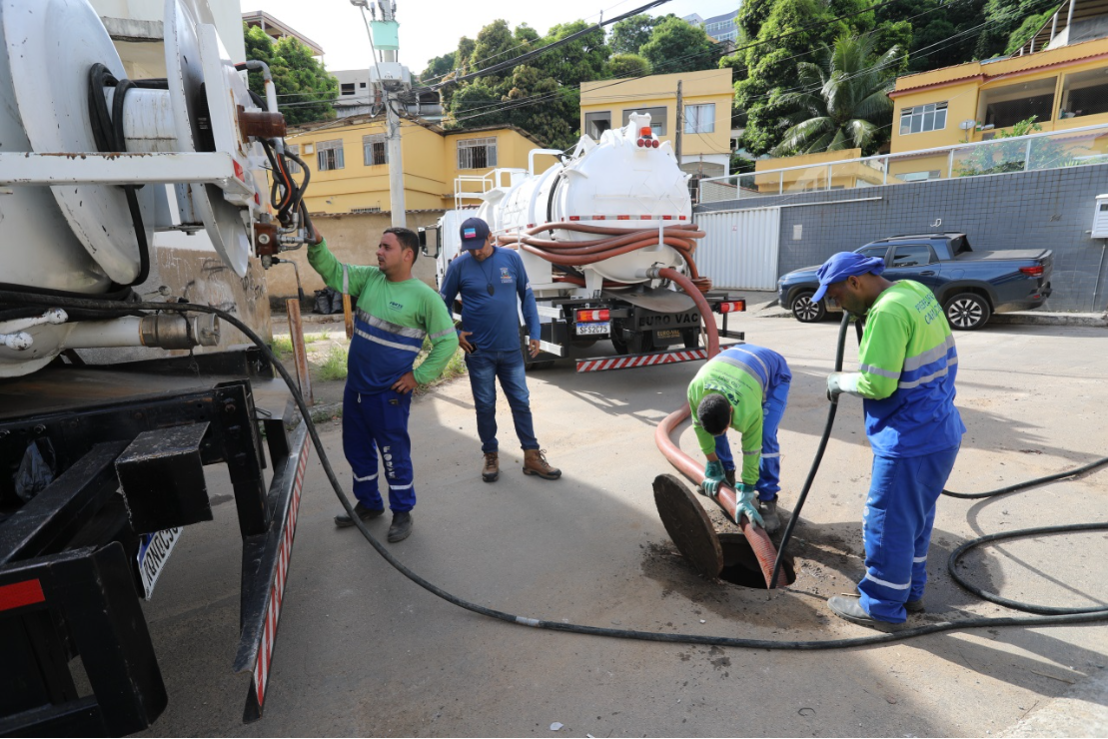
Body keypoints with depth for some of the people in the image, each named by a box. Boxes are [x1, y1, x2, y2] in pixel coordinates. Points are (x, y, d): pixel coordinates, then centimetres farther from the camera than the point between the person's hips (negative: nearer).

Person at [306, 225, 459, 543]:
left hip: (389, 393, -7)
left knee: (394, 453, 6)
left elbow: (448, 341, -11)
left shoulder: (424, 296, -13)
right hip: (355, 386, 7)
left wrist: (419, 376, -12)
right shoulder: (369, 278, 4)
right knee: (356, 448, 19)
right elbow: (332, 271, 0)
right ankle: (368, 503, 40)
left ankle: (402, 513, 27)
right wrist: (316, 242, -18)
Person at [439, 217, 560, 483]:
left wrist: (534, 333, 1)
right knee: (485, 406, 10)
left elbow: (527, 296, 5)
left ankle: (532, 457, 21)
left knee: (521, 403, 9)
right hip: (478, 352, -1)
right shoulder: (458, 266, -5)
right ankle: (491, 456, 27)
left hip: (511, 349, 1)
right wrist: (454, 334, -5)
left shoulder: (511, 258, -3)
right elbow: (443, 304, 6)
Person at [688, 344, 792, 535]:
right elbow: (699, 427, -16)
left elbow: (751, 451, -30)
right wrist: (712, 466, -6)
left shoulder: (749, 410, -44)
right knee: (712, 427, -4)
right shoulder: (696, 389, -34)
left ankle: (768, 501, -8)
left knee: (765, 438, -21)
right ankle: (726, 475, 19)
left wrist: (745, 495, -22)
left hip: (775, 374, -4)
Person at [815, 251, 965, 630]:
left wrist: (840, 380, -7)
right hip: (940, 432, 10)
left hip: (911, 441, -10)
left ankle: (882, 607, 21)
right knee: (915, 518, 23)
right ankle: (910, 591, 40)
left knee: (888, 525, 5)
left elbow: (877, 384, -25)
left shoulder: (888, 312, -23)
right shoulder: (915, 290, 8)